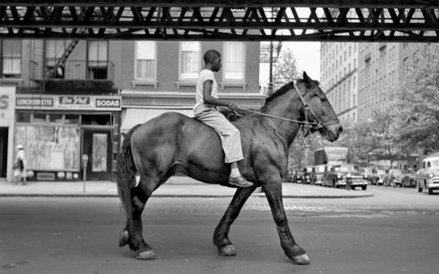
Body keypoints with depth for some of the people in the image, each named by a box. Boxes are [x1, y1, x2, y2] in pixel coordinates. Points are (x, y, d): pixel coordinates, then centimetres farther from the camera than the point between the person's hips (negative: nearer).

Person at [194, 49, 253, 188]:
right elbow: (207, 98, -22)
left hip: (205, 111, 11)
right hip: (206, 111, -11)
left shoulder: (203, 74, 23)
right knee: (232, 132, -24)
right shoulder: (208, 74, -9)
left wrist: (226, 108, 19)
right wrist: (227, 103, -17)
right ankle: (234, 174, -34)